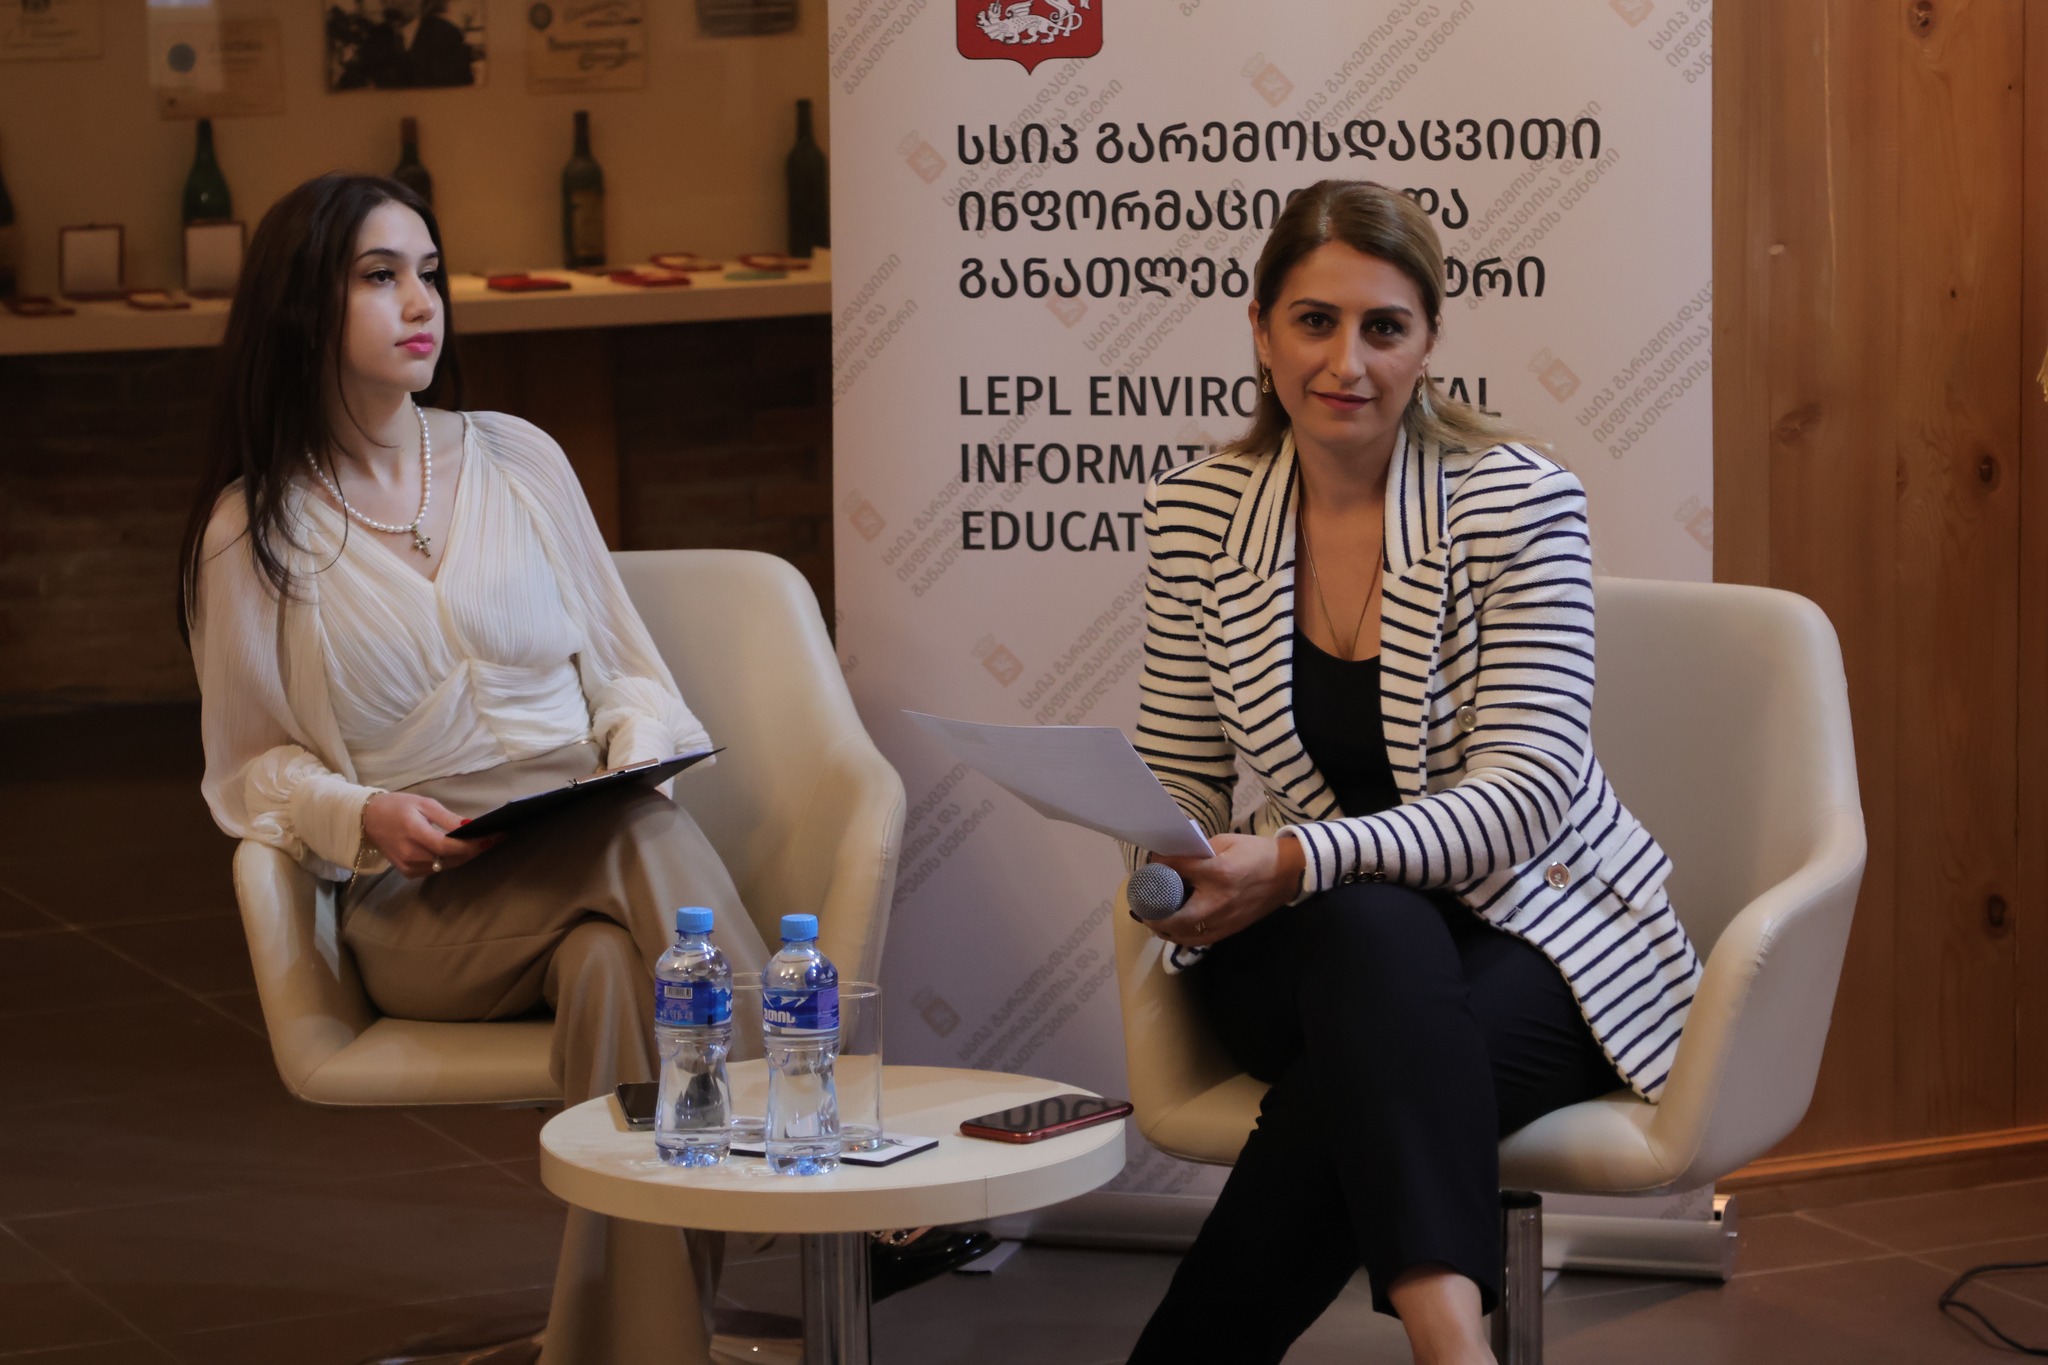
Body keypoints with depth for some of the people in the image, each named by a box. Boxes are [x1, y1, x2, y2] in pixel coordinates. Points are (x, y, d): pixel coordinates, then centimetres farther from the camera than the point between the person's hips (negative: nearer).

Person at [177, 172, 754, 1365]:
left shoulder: (518, 459, 13)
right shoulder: (255, 531, 6)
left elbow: (627, 668, 17)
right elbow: (252, 770, 11)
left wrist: (633, 755, -6)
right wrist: (364, 814, -10)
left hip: (595, 847, 2)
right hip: (419, 909, -2)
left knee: (610, 963, -36)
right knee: (643, 859, -35)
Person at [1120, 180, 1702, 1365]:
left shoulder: (1517, 503, -11)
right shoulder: (1197, 517, 1)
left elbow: (1523, 791, -19)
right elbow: (1178, 776, 9)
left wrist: (1299, 862, -33)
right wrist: (1178, 879, -17)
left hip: (1542, 929, -2)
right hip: (1323, 944, 2)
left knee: (1368, 1064, -37)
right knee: (1372, 934, -37)